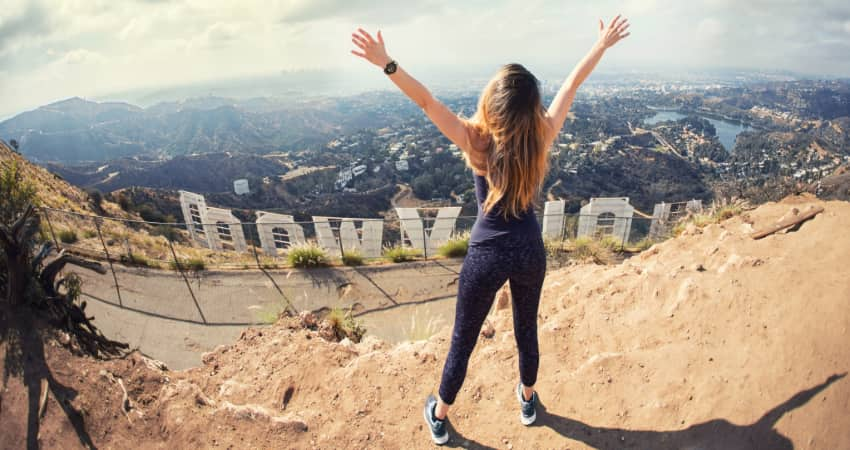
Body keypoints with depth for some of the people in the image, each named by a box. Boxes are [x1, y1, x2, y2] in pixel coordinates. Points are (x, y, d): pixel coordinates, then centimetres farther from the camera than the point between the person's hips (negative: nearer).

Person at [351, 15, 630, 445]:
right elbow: (573, 83, -1)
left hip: (487, 255, -3)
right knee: (527, 330, 25)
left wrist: (387, 64, -40)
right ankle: (528, 399, 49)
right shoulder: (542, 136, -13)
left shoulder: (476, 141, -21)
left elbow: (426, 101, -29)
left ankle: (439, 417, 35)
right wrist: (603, 43, 11)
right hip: (530, 252, 3)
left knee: (463, 341, 15)